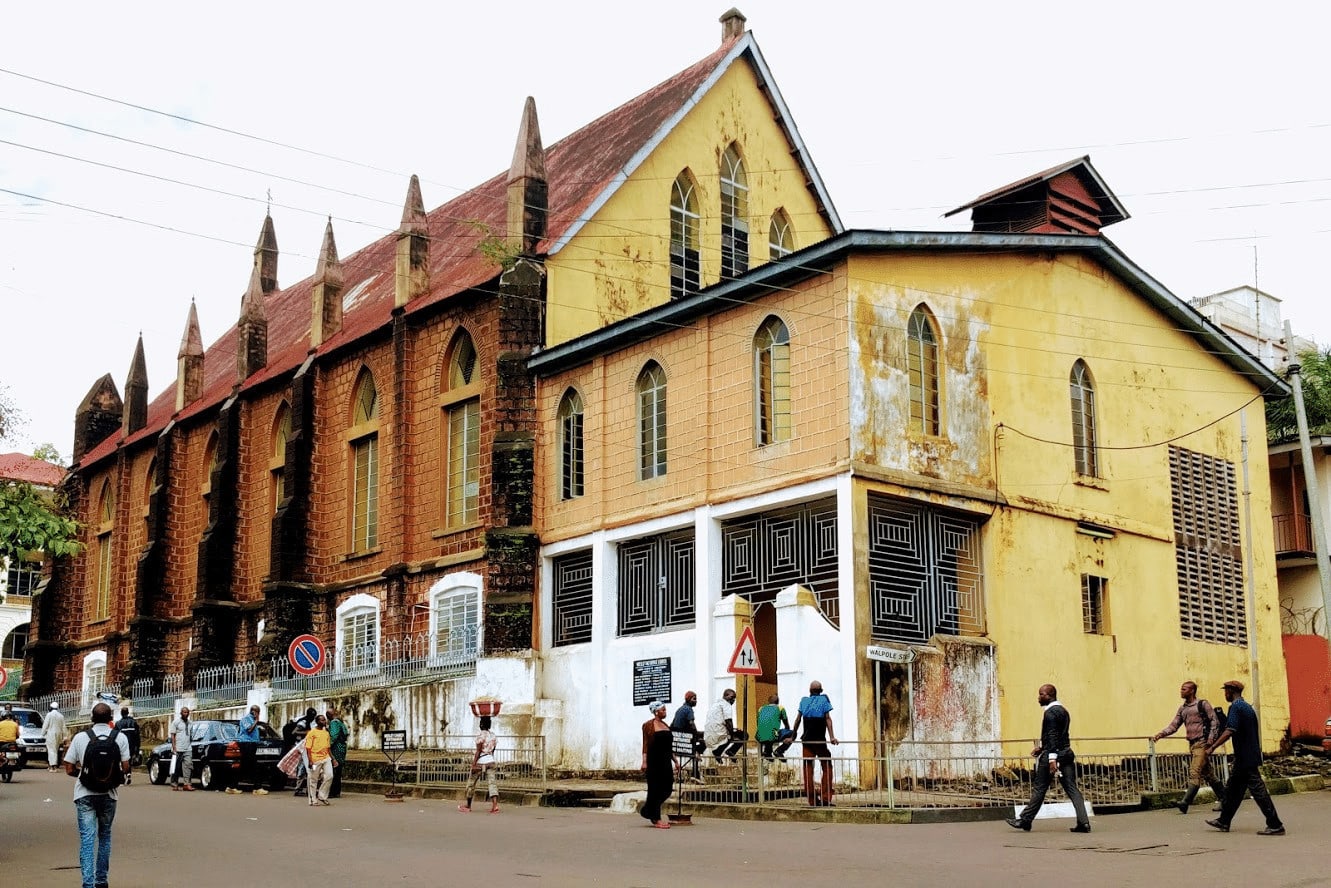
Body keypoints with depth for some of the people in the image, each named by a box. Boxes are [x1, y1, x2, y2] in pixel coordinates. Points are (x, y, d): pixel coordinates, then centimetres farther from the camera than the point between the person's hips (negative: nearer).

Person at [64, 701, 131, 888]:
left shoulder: (80, 737, -2)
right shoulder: (120, 738, -2)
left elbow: (69, 769, -1)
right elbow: (125, 768, -3)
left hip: (84, 794, -1)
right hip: (108, 794, 1)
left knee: (87, 838, -2)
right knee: (104, 836, 16)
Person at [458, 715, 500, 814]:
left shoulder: (481, 735, -12)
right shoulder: (493, 735, 10)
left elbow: (478, 751, -15)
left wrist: (474, 764, -14)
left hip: (480, 761, -6)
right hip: (491, 761, 6)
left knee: (471, 784, 10)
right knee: (491, 782, -4)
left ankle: (468, 806, 22)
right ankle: (495, 805, -21)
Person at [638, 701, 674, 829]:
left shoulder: (666, 726, 15)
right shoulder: (648, 725, -3)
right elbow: (645, 744, -8)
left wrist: (675, 761, 15)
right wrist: (644, 761, -15)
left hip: (665, 761, 7)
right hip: (654, 761, -7)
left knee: (667, 788, 4)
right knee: (655, 789, -2)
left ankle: (648, 810, 23)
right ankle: (656, 819, 4)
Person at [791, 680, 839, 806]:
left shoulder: (804, 700, 9)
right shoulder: (824, 699, 1)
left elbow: (798, 719, 7)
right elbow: (827, 718, -8)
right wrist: (832, 737, -13)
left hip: (806, 740, 3)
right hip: (820, 740, -3)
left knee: (808, 768, 3)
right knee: (826, 767, 6)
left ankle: (812, 800, 0)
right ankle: (825, 798, -3)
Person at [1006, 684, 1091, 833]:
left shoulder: (1050, 712, -12)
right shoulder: (1063, 710, 17)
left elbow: (1052, 736, -20)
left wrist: (1052, 758, -24)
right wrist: (1041, 748, 26)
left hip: (1051, 755, -8)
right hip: (1066, 754, 9)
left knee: (1039, 789, 1)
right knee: (1071, 788, 3)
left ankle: (1024, 820, 10)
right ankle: (1083, 822, -5)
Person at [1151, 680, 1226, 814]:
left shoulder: (1203, 704, -3)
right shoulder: (1182, 709, 16)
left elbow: (1215, 721, -6)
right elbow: (1174, 725, 12)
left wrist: (1210, 739, -16)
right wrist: (1160, 734, -4)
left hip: (1202, 743, -8)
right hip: (1192, 744, 8)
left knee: (1194, 773, -15)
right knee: (1208, 774, 12)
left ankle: (1186, 802, -23)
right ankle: (1224, 800, 22)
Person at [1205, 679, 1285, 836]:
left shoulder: (1236, 707, -15)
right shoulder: (1247, 707, 15)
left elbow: (1230, 731, -24)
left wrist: (1212, 747, -23)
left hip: (1244, 757, -10)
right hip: (1251, 755, 10)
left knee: (1258, 790, -7)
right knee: (1232, 789, 15)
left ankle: (1275, 825, -6)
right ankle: (1224, 821, 22)